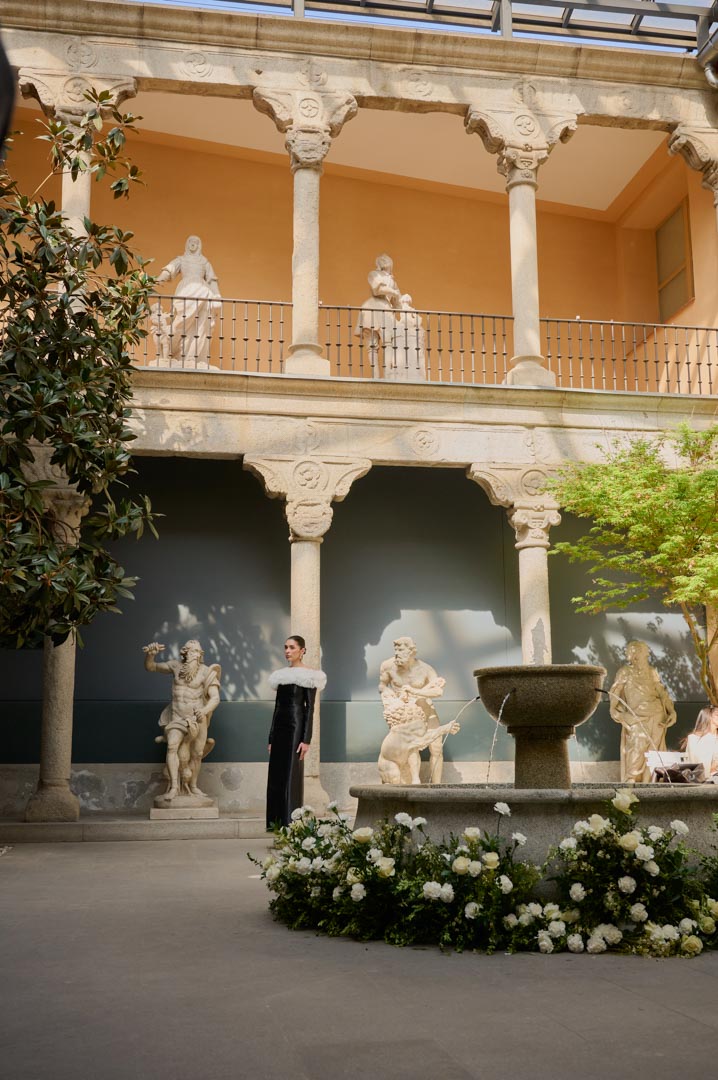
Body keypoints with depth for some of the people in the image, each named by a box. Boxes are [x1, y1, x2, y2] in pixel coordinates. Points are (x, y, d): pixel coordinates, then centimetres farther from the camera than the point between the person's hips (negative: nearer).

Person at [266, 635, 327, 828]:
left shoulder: (308, 675, -3)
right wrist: (271, 738, 13)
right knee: (275, 776, 5)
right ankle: (275, 823, 11)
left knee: (291, 775, -6)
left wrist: (306, 739, -15)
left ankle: (290, 823, -2)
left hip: (296, 726, -6)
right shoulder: (281, 675, 15)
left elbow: (310, 708, -8)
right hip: (279, 726, 6)